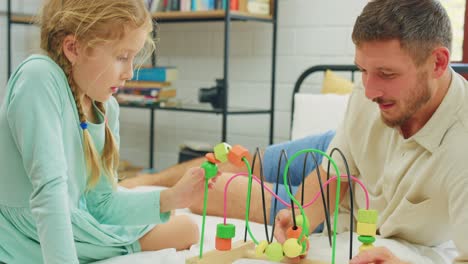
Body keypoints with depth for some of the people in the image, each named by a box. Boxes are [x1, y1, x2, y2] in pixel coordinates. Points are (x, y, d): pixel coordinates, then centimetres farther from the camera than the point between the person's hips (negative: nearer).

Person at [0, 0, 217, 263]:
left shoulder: (108, 109, -1)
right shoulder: (39, 77, -24)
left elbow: (102, 203, 3)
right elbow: (49, 189, -32)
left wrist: (169, 198, -8)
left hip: (78, 226, 8)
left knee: (186, 230, 16)